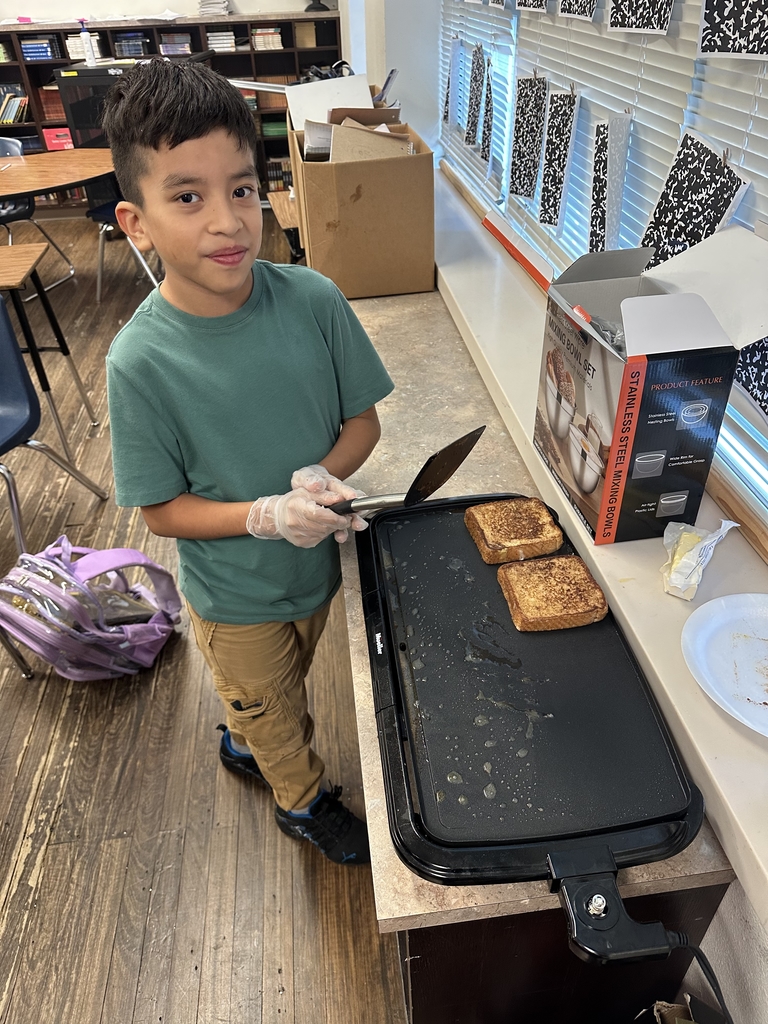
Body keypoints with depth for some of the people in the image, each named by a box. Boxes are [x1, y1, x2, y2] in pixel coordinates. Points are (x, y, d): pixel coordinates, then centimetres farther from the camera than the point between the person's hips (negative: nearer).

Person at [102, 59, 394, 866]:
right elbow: (161, 511, -17)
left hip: (317, 562, 3)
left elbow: (362, 420, -8)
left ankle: (242, 745, 66)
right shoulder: (141, 360, -26)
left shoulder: (312, 300, -19)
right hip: (235, 595, -3)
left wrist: (324, 477, -27)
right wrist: (266, 517, -32)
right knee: (271, 708, 25)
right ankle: (304, 801, 57)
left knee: (277, 694, 32)